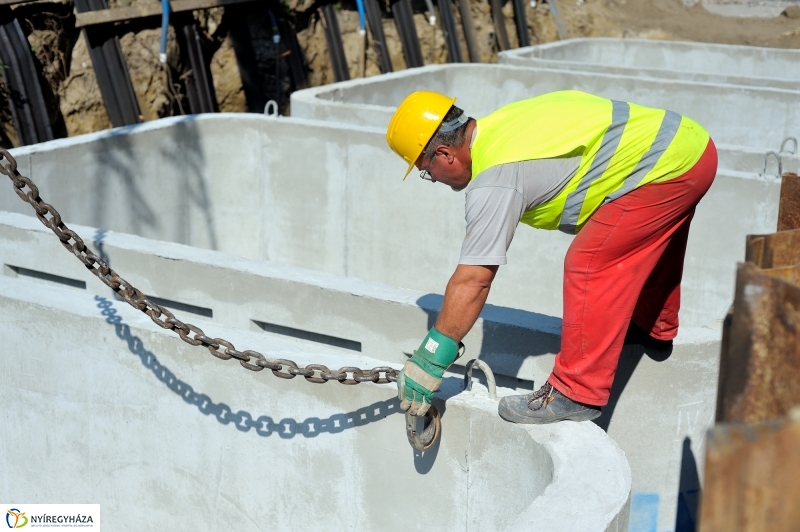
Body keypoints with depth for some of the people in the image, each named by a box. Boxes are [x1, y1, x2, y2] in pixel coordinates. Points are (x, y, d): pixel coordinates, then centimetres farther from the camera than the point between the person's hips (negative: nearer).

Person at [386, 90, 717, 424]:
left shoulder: (494, 180, -20)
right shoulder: (497, 127, 6)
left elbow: (473, 280, -20)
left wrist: (429, 360, -15)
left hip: (667, 164, -10)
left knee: (589, 266, -10)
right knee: (645, 248, 31)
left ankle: (577, 394, -3)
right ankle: (656, 327, 54)